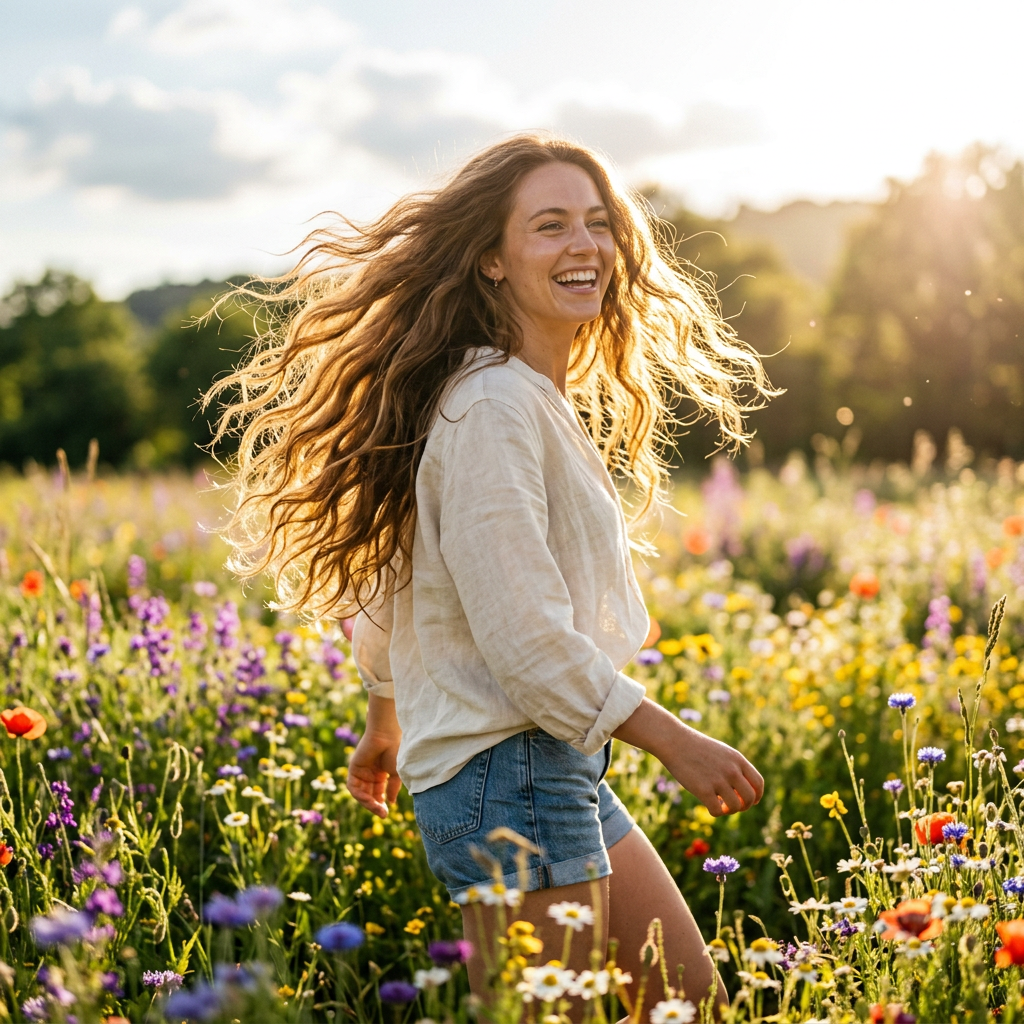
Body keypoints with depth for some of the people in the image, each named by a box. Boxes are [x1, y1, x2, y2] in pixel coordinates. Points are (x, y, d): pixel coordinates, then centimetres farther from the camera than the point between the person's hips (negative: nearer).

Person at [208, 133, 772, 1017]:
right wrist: (677, 743, -16)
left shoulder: (544, 400, 13)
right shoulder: (493, 405, -19)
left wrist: (386, 725, 29)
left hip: (568, 771, 10)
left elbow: (400, 579, 20)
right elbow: (523, 634, -23)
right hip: (509, 778, -10)